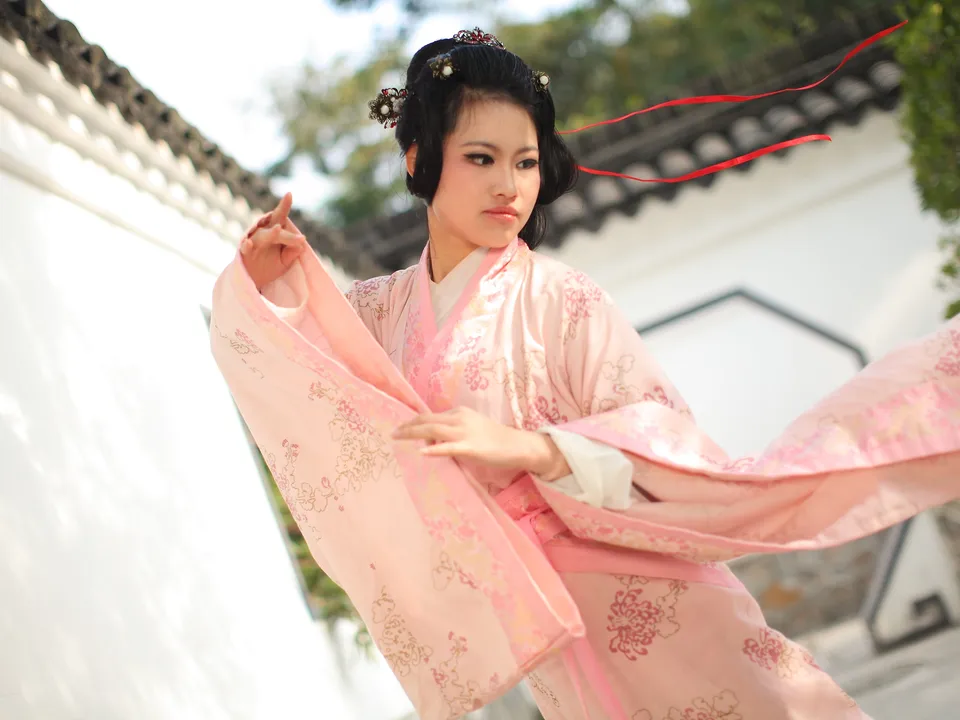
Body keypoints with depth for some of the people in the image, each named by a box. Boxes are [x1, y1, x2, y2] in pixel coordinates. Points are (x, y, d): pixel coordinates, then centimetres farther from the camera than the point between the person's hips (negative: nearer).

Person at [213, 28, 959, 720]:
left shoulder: (560, 302, -11)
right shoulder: (380, 311, 3)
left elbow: (667, 451, -15)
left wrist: (529, 447, -28)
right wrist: (263, 283, -1)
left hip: (641, 594, -3)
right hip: (539, 619, 4)